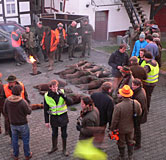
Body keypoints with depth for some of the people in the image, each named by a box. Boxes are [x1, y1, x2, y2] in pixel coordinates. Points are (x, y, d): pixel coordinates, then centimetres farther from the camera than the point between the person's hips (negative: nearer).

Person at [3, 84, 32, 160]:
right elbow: (28, 112, -15)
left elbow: (5, 111, -1)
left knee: (14, 139, 21)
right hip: (23, 124, -3)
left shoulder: (7, 100, -14)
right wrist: (27, 105, 3)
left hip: (13, 124, 4)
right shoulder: (23, 102, -27)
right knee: (25, 139, 16)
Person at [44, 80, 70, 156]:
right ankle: (54, 147, 42)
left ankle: (64, 149, 31)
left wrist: (63, 95, -41)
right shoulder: (47, 96, -12)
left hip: (63, 116, -1)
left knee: (64, 134, 12)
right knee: (54, 133, 18)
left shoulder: (61, 92, -14)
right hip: (53, 117, 1)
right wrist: (46, 121, -1)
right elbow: (46, 110, -3)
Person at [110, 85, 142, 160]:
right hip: (130, 127, 3)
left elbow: (115, 120, -24)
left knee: (121, 143, 23)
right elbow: (139, 113, -3)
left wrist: (112, 128, -6)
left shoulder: (118, 106, -35)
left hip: (120, 129, -3)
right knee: (130, 141, 28)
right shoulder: (136, 103, -23)